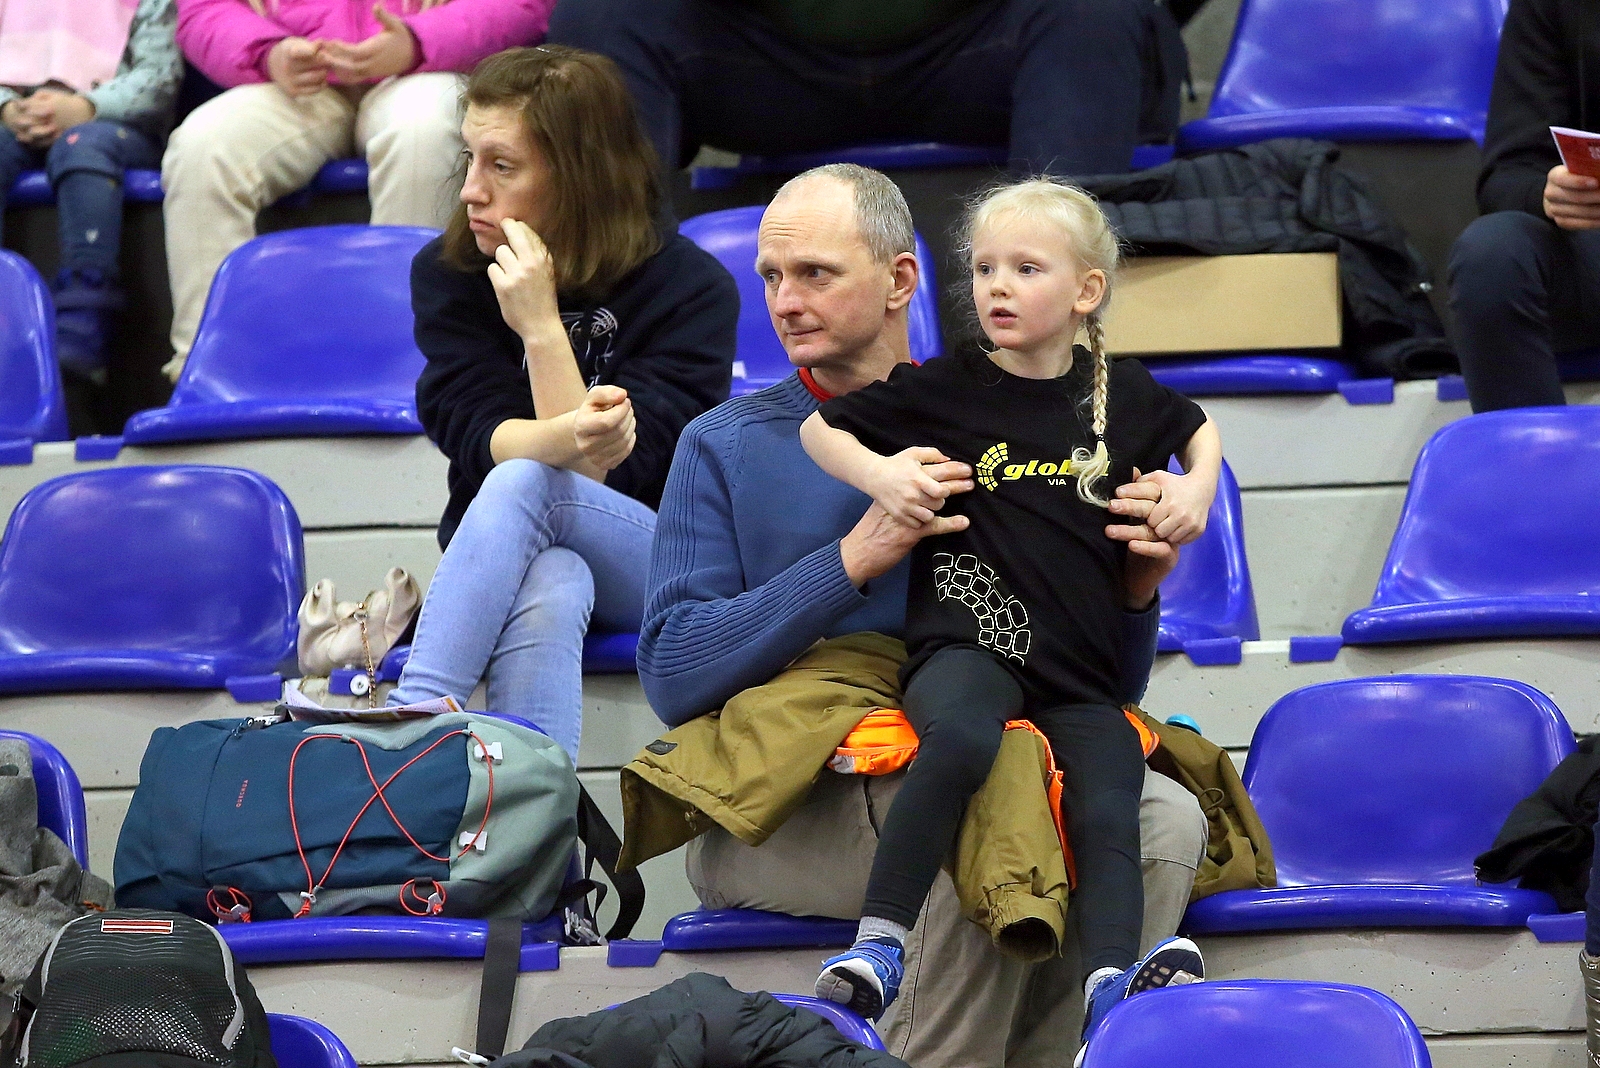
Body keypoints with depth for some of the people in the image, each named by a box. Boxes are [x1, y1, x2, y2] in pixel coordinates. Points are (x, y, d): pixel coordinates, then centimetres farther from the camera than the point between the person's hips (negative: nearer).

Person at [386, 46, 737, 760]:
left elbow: (604, 475, -15)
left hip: (654, 569, -2)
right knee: (549, 591, -38)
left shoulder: (690, 287, -9)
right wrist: (571, 436, -36)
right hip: (503, 559, 2)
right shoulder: (446, 273, 1)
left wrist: (542, 328, -23)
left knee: (526, 482, -35)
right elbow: (481, 441, -13)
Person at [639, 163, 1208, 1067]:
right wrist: (856, 560, -14)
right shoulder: (727, 445, 8)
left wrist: (1136, 591, -9)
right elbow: (672, 676, -6)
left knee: (1164, 817, -25)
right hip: (780, 809, -3)